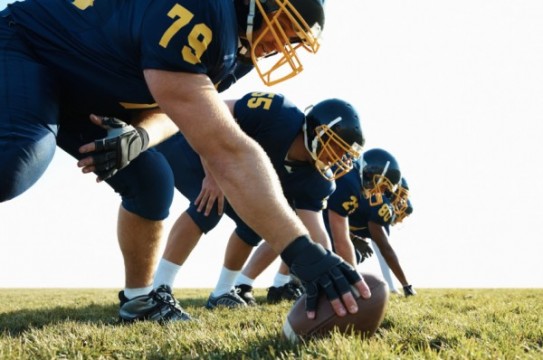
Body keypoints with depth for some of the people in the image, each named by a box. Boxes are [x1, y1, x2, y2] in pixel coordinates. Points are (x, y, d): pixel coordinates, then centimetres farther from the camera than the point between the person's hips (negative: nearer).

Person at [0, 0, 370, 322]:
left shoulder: (229, 43, -2)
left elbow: (173, 108, 5)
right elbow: (226, 152, -41)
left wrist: (137, 137, -21)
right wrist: (301, 249, -45)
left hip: (78, 88, 9)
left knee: (150, 181, 4)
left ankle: (141, 298, 22)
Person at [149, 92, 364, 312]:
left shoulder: (314, 178, -13)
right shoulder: (276, 114, -33)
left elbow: (315, 232, -16)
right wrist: (212, 175, -31)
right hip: (188, 143, -7)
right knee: (208, 205, -29)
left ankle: (222, 292, 16)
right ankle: (158, 291, -27)